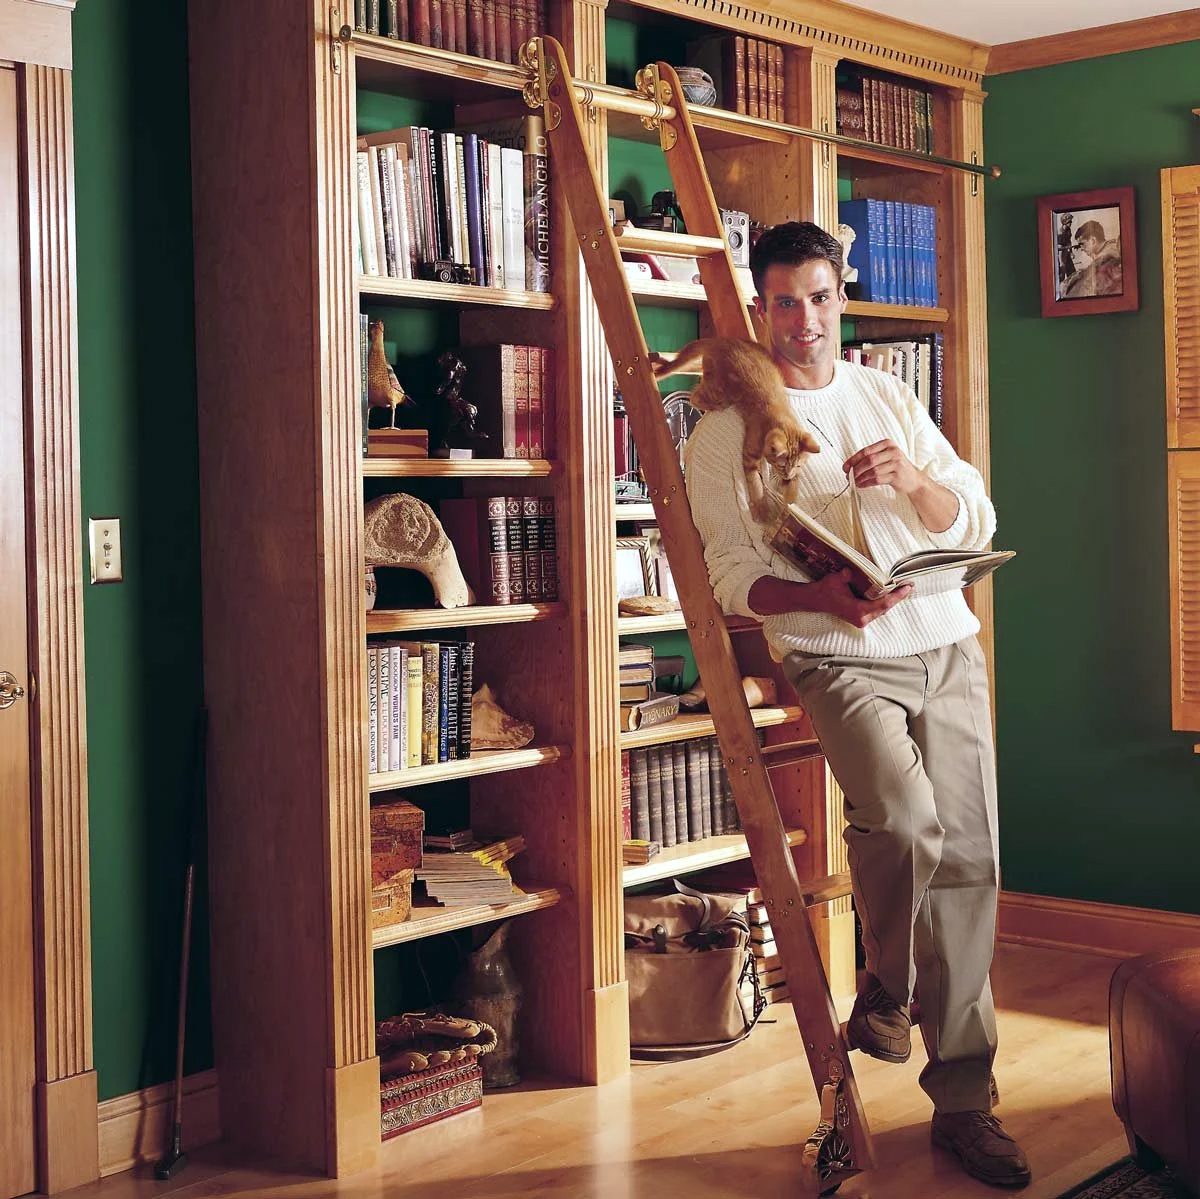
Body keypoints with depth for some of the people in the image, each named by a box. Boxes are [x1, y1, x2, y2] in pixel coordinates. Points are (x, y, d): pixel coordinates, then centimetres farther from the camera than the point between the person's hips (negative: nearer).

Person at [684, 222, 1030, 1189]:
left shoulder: (888, 397, 15)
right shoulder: (726, 430, 2)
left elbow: (975, 523, 12)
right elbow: (731, 575, -2)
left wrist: (914, 478, -9)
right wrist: (823, 597, -20)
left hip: (946, 646, 4)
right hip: (836, 657, -4)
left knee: (968, 860, -1)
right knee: (904, 819, -30)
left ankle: (963, 1099, 10)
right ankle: (885, 993, 0)